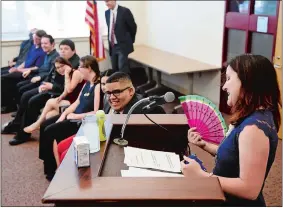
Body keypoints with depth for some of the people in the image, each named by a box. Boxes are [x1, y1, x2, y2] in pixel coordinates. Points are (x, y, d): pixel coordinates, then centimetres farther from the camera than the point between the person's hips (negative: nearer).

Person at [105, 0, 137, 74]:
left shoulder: (124, 11, -12)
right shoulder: (107, 13, 7)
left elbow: (133, 26, -4)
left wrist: (130, 41, 6)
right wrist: (110, 41, 14)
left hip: (123, 45, -6)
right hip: (112, 46, 6)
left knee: (123, 69, -12)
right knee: (115, 70, 10)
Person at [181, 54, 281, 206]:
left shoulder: (254, 126, -27)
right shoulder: (254, 118, 4)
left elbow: (250, 189, -28)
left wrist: (200, 175, -23)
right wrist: (204, 144, 3)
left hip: (239, 203, -8)